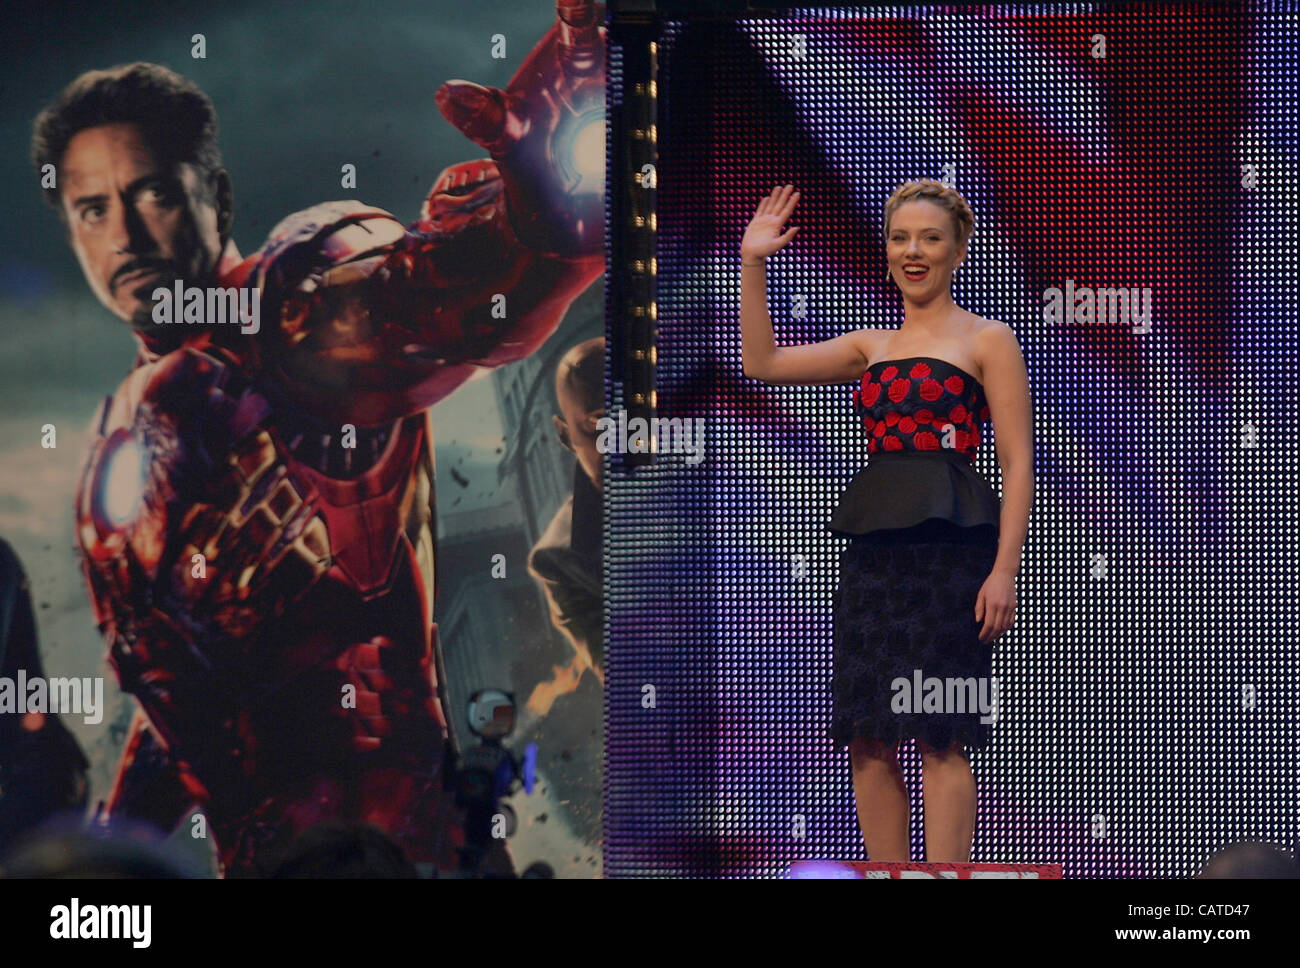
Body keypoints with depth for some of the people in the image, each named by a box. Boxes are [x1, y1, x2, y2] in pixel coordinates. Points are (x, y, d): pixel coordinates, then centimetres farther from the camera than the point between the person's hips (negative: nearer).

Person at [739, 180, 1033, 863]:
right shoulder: (872, 347, 18)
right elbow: (763, 363, 15)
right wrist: (752, 266, 8)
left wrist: (1004, 568, -13)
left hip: (949, 544, -6)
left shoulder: (986, 342, 3)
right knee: (868, 736, 2)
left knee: (940, 736, -10)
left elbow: (1017, 462, -3)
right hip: (873, 545, 6)